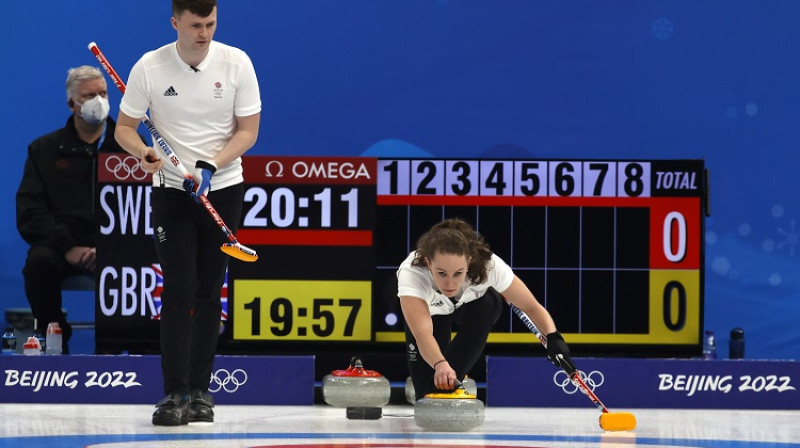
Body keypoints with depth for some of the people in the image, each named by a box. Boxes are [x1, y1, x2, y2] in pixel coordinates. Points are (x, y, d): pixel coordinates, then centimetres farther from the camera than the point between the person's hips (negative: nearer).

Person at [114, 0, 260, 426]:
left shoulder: (236, 63, -7)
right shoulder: (149, 67, -9)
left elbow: (247, 131, -3)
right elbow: (124, 127, -1)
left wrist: (209, 167, -17)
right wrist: (142, 152, -23)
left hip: (222, 191, 1)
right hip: (171, 191, -1)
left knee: (209, 292, 5)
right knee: (178, 291, -9)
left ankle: (200, 390, 12)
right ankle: (174, 393, -9)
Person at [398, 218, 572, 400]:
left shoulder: (489, 266, -39)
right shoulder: (411, 273, -44)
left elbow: (532, 307, -30)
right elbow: (422, 333, -57)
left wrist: (553, 337, -48)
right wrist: (440, 365, -76)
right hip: (431, 311, -1)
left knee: (487, 304, -34)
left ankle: (446, 386, -26)